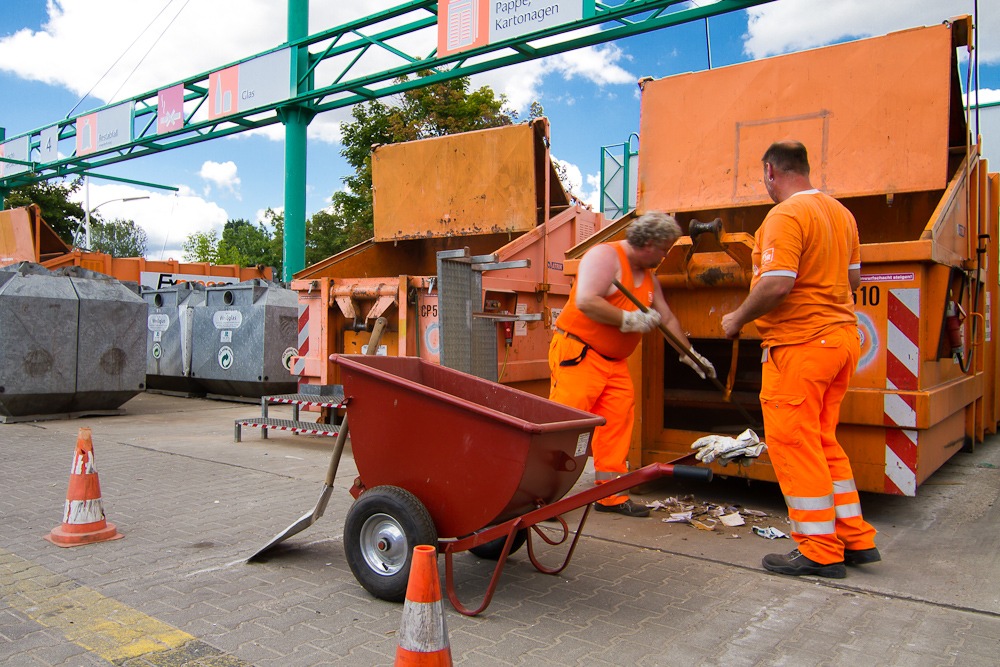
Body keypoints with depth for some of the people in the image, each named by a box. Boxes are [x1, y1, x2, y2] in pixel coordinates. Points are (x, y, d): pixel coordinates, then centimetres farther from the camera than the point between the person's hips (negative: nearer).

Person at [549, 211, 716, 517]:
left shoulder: (648, 277, 17)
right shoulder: (605, 256, -11)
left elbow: (667, 318, 28)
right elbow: (585, 302, -24)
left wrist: (689, 353, 30)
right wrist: (628, 319, -18)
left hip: (615, 361, 9)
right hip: (577, 352, -8)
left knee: (617, 424, 4)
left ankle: (611, 495, 13)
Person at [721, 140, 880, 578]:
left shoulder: (785, 216, -15)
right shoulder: (840, 212, 13)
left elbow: (776, 283, -25)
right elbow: (853, 278, 20)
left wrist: (737, 319, -11)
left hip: (799, 344, -9)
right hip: (841, 334, 9)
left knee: (793, 444, 1)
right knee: (822, 443, 18)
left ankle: (820, 552, 9)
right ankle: (855, 538, 24)